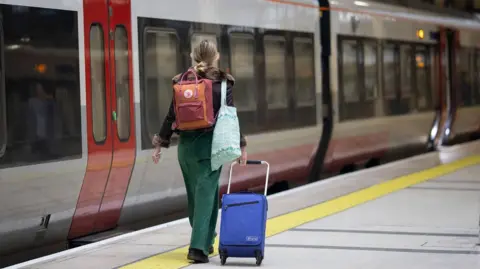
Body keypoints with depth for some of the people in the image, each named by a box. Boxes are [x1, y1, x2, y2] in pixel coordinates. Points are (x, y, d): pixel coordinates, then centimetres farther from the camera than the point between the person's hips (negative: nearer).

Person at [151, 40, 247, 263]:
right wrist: (241, 145, -1)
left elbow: (171, 116, 4)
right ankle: (199, 246, -13)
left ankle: (204, 240, 31)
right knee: (206, 194, -4)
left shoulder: (182, 82, 5)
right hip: (210, 144, -4)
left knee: (194, 194, 17)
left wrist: (160, 144, 9)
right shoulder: (222, 83, -5)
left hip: (186, 145, 4)